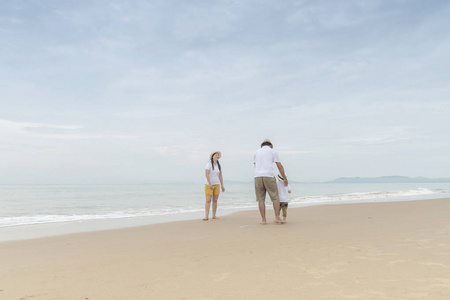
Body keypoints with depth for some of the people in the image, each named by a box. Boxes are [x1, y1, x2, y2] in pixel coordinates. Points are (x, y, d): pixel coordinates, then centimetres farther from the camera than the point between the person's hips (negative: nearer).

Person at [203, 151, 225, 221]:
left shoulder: (219, 165, 9)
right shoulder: (209, 164, -8)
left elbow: (220, 176, 11)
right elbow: (207, 174, -17)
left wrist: (222, 186, 7)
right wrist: (210, 184, -24)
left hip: (217, 185, 5)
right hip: (209, 185, -5)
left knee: (215, 200, 5)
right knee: (208, 200, -9)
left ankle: (214, 215, 12)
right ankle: (206, 216, -10)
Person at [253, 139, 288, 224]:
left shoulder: (257, 152, 20)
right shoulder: (273, 151, 10)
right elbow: (280, 167, 7)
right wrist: (285, 179, 15)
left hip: (257, 177, 3)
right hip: (269, 176, -3)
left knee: (261, 199, 5)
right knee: (275, 198, 6)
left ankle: (263, 220, 2)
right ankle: (277, 217, -1)